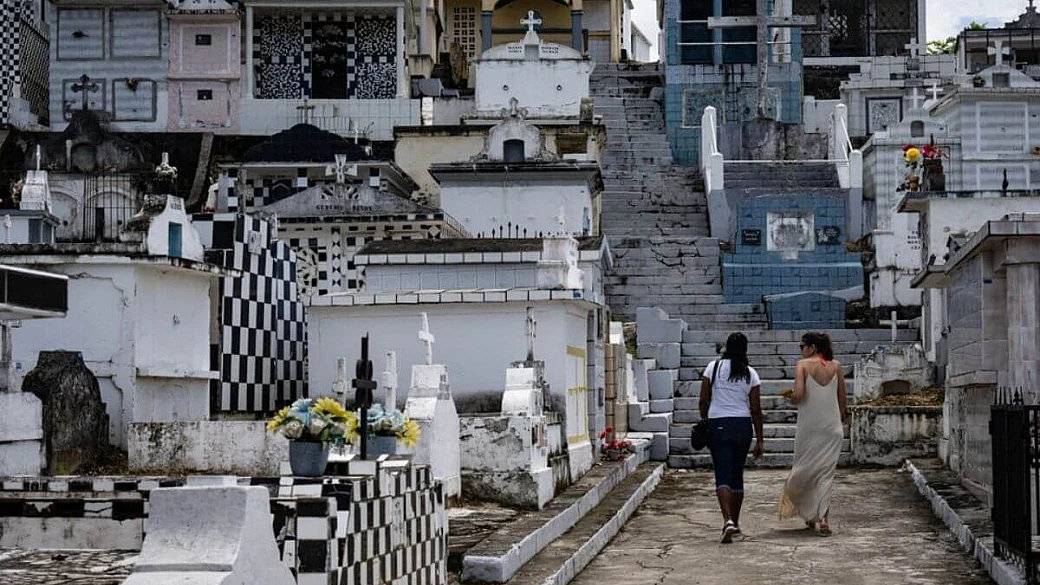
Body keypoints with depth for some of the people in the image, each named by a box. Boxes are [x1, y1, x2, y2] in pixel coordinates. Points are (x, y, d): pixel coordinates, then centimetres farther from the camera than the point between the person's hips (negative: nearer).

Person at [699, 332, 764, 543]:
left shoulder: (713, 367, -1)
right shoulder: (750, 373, 1)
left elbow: (703, 401, -1)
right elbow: (756, 410, 2)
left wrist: (704, 423, 15)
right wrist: (759, 440, 7)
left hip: (718, 425, -2)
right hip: (743, 425, 2)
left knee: (723, 476, -5)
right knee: (737, 476, 16)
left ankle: (728, 520, -25)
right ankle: (735, 522, 25)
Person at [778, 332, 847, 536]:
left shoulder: (803, 365, -6)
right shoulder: (836, 366, 5)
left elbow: (798, 394, -17)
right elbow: (842, 399, 8)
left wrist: (790, 397, 4)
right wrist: (842, 419, 19)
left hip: (809, 425, -3)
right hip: (832, 426, 3)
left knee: (805, 468, 13)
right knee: (826, 471, 3)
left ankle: (809, 515, 21)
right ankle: (823, 517, -10)